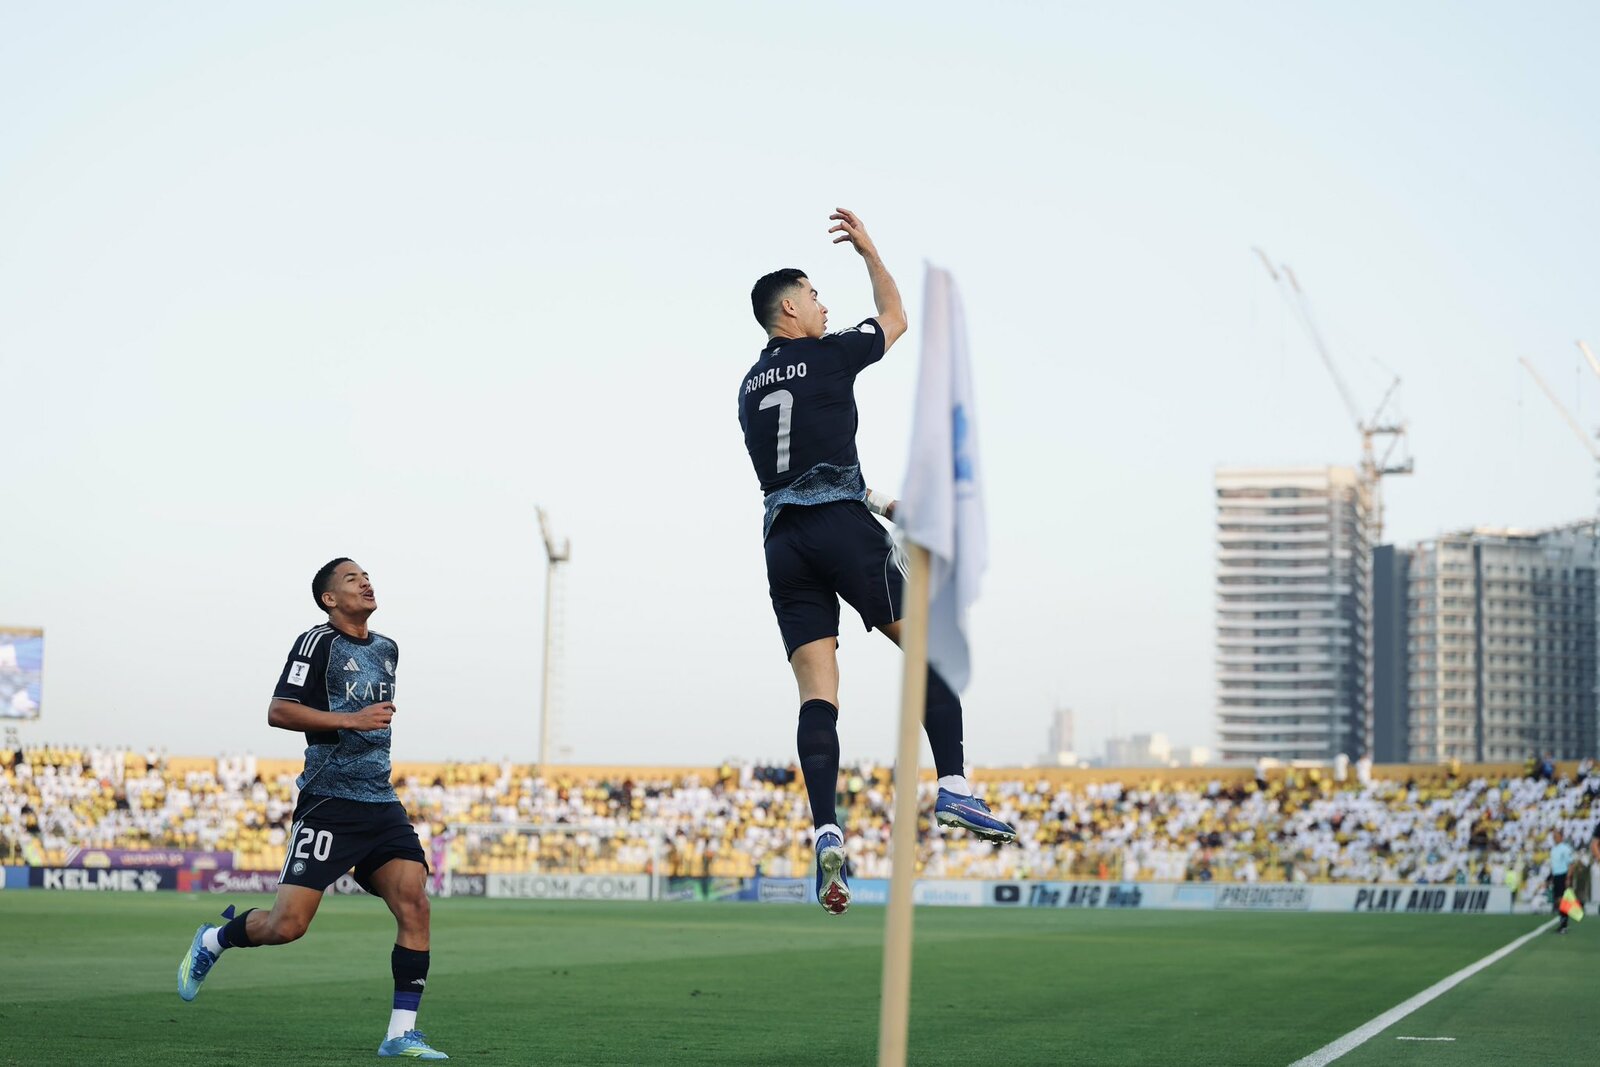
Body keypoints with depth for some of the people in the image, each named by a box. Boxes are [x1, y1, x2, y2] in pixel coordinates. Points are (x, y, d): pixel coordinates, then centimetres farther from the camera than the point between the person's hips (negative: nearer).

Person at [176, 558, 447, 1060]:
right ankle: (214, 940, 23)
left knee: (414, 906, -11)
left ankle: (402, 1032, -7)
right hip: (328, 803, -6)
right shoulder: (318, 642, -5)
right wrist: (352, 720, -19)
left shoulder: (387, 649, 18)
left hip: (381, 803, 6)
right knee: (288, 925, -9)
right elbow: (278, 712, -14)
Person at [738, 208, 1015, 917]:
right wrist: (869, 250, 30)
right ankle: (953, 789, -8)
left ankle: (826, 833, -18)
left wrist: (873, 502, 36)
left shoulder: (749, 388, 22)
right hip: (840, 527, -5)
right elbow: (895, 318, 20)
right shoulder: (827, 356, 2)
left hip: (782, 539, 6)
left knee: (816, 694, -4)